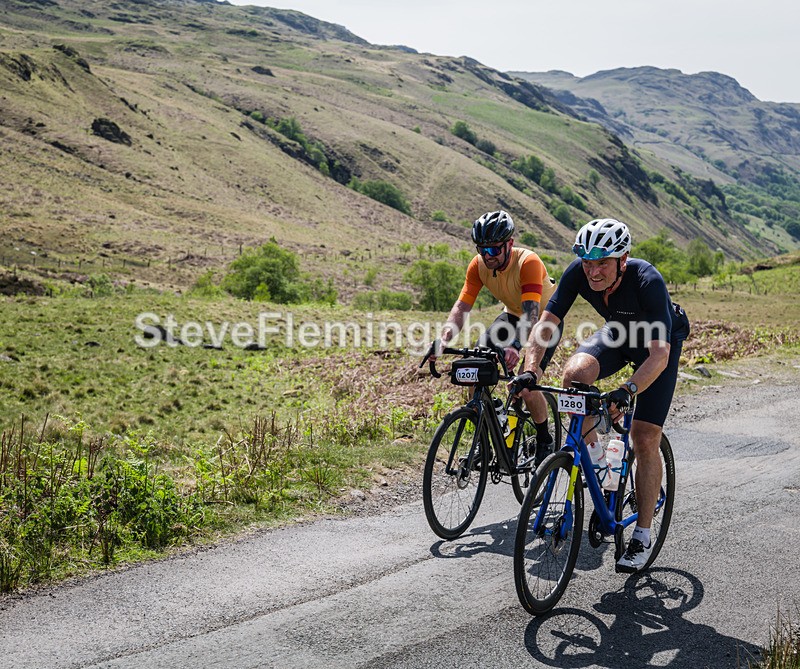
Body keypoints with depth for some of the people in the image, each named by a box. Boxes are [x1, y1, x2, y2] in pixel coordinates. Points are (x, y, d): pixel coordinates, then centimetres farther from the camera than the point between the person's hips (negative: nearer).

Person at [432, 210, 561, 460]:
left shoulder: (528, 262, -34)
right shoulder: (479, 265, -18)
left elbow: (531, 312, -44)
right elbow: (462, 307, -22)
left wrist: (516, 348, -61)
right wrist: (443, 339, -40)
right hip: (513, 315, 6)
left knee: (526, 385, -22)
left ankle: (545, 439, 5)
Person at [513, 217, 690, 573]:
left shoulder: (648, 281, -38)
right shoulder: (578, 273, -26)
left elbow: (659, 354, -42)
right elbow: (546, 322, -21)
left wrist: (627, 391, -56)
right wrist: (532, 367, -37)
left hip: (662, 340, -4)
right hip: (617, 333, 4)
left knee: (645, 439, -10)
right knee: (574, 374, -29)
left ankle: (643, 535, 4)